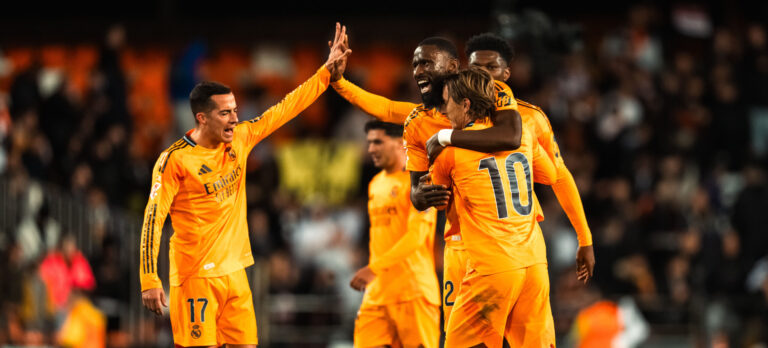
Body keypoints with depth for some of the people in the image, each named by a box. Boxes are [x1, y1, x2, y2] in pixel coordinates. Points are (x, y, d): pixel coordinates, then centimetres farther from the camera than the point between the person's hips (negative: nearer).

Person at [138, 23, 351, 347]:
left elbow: (284, 109, 15)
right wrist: (149, 280, -19)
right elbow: (153, 219, -13)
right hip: (196, 276, -7)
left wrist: (328, 70, 13)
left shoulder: (239, 139, 7)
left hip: (234, 270, 7)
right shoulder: (175, 160, -11)